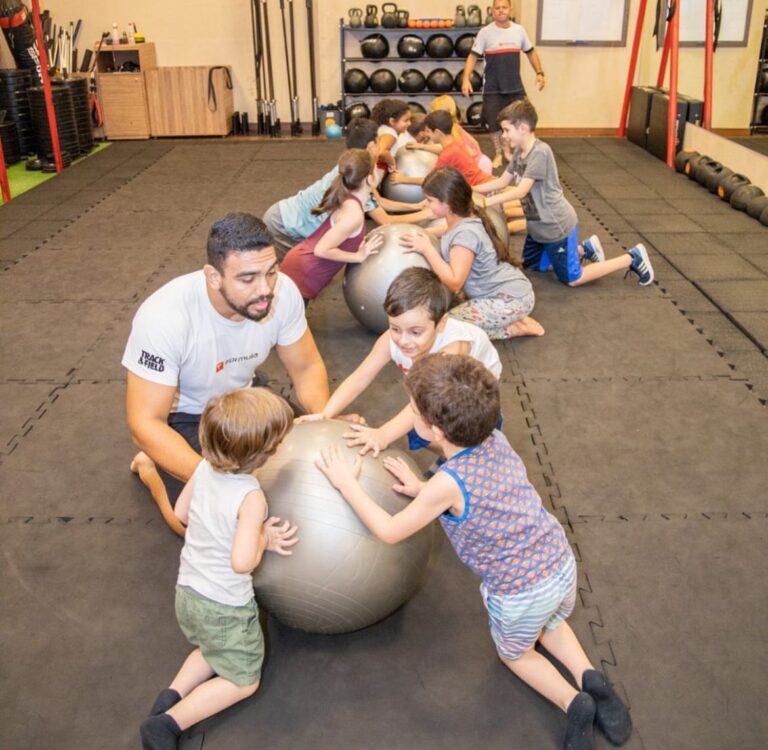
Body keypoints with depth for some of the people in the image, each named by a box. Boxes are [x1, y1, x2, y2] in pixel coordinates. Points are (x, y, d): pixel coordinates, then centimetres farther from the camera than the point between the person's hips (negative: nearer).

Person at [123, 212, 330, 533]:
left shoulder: (283, 291, -24)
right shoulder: (164, 317, -36)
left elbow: (307, 367, -9)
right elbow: (145, 423, -31)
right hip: (179, 417, -4)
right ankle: (150, 468, 14)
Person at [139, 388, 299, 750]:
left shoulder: (204, 468, -9)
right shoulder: (251, 497, -29)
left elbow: (181, 512, 7)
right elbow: (242, 562, -33)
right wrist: (264, 537, -16)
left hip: (187, 593, 7)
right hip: (224, 607, -7)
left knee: (213, 650, 33)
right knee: (243, 681, 14)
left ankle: (173, 694, 14)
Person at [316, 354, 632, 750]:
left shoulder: (448, 484, -26)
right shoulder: (497, 441, -6)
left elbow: (390, 531, -12)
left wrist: (346, 482, -6)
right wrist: (423, 490, 3)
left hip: (520, 594, -6)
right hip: (562, 563, 6)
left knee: (514, 653, 27)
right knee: (548, 624, 38)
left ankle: (572, 703, 8)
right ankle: (591, 680, 17)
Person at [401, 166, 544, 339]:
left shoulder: (466, 233, -24)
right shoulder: (464, 219, 3)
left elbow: (454, 283, -26)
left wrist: (427, 248, -21)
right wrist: (422, 235, 0)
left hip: (510, 300, -9)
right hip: (507, 291, 9)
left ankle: (513, 328, -2)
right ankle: (510, 321, 13)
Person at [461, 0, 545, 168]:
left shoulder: (519, 30, 3)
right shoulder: (485, 32, -7)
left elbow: (531, 52, 15)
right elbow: (473, 56, -6)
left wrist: (539, 73, 6)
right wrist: (466, 78, -19)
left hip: (515, 87, 2)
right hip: (493, 88, -2)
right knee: (494, 123, 2)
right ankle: (498, 154, 22)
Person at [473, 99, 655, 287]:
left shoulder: (540, 152, -26)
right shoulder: (519, 151, 1)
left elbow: (521, 191, -33)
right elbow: (503, 181, 7)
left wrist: (486, 202, -35)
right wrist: (473, 189, -2)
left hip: (556, 227, -9)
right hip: (539, 226, 9)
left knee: (572, 279, 2)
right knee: (531, 265, 25)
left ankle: (632, 258, 12)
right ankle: (584, 249, 32)